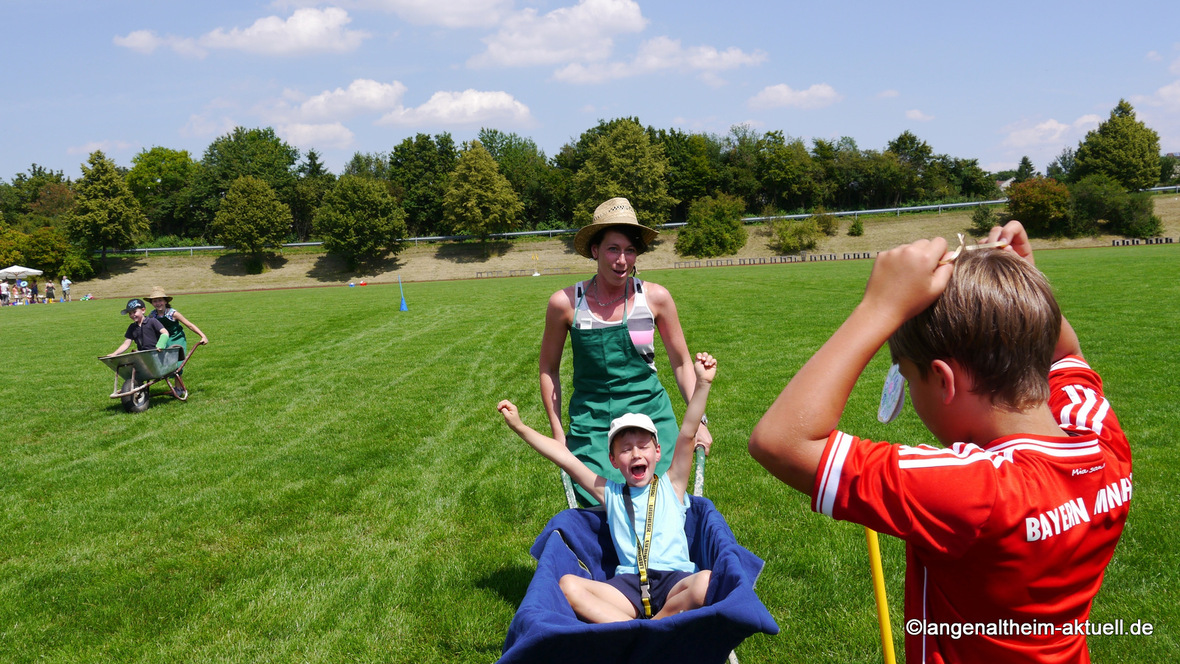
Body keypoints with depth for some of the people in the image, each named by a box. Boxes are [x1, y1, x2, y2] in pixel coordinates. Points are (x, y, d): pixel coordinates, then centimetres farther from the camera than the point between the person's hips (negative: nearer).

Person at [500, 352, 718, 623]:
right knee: (568, 585, -24)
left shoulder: (670, 485, 14)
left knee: (706, 582, -34)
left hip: (675, 580, -1)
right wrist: (520, 427, 16)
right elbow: (564, 457, 17)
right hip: (629, 584, 2)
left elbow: (687, 434, 3)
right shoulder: (610, 494, 19)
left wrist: (702, 384, -8)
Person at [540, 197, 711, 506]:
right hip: (591, 424, 0)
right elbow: (549, 369, 7)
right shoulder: (566, 302, -5)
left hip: (651, 417, 1)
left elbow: (682, 362, 8)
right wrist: (558, 432, 6)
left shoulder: (655, 297, -4)